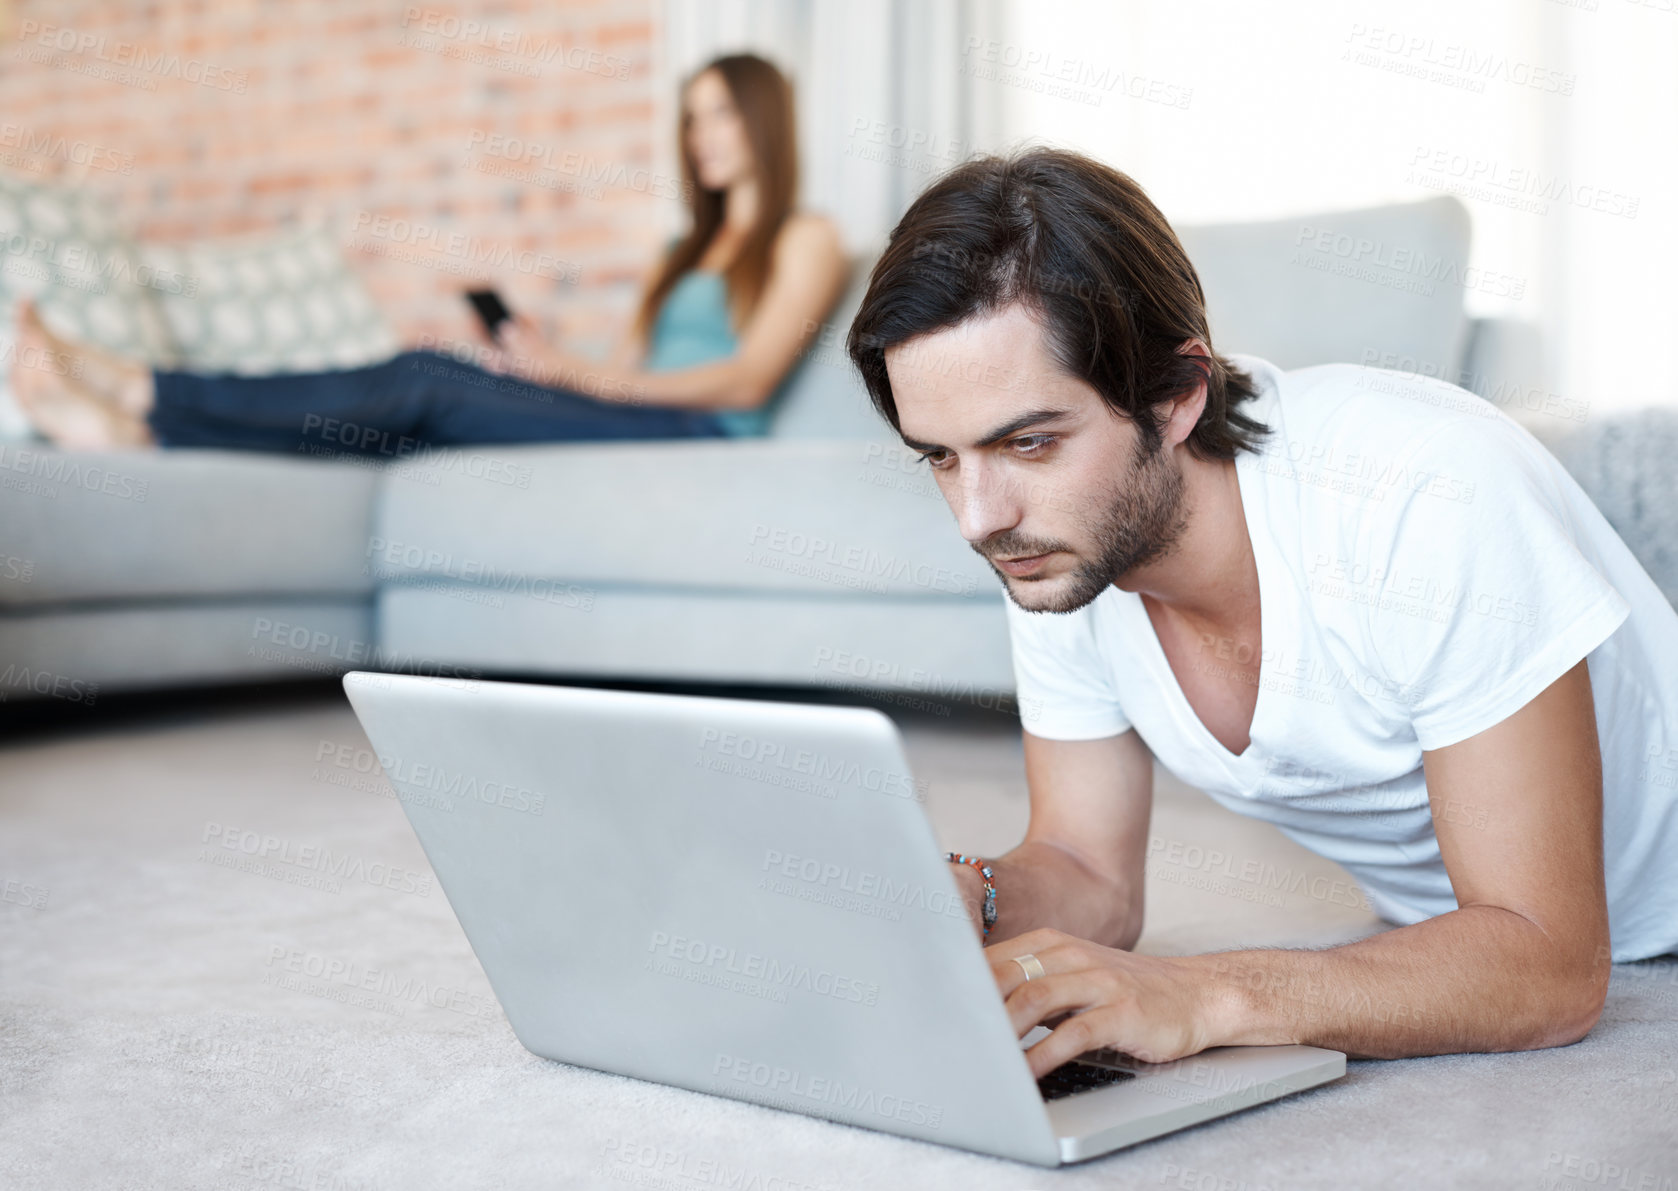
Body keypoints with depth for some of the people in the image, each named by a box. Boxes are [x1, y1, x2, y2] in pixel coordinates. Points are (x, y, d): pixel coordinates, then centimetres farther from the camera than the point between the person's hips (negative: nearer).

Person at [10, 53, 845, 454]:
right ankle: (142, 430, -26)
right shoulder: (689, 252, 31)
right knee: (402, 427, -16)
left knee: (425, 384, -21)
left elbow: (747, 380, -7)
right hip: (609, 427, 7)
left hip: (702, 443, -7)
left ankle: (142, 392, -21)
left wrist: (580, 378, -10)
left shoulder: (806, 239, 8)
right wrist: (545, 365, -1)